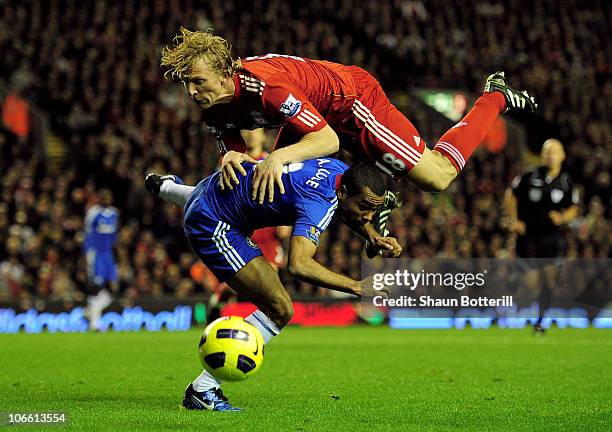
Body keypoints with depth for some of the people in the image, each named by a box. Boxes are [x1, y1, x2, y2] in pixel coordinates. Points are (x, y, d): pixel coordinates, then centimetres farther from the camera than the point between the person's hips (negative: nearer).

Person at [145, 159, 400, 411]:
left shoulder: (343, 172, -8)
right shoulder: (319, 202, -34)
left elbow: (347, 214, 17)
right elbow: (298, 265, -48)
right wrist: (355, 286, -45)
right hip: (211, 226, -10)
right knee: (279, 310, -16)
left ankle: (165, 186, 79)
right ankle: (202, 390, -10)